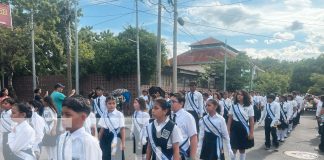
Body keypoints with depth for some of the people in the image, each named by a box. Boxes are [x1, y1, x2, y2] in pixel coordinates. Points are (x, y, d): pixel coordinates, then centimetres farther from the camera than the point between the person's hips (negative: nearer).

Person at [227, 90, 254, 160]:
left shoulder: (249, 107, -3)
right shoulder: (233, 106, 2)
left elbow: (251, 120, -2)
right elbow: (230, 119, 2)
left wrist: (251, 132, -6)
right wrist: (228, 130, -2)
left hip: (244, 129, -1)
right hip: (234, 128, 1)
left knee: (242, 149, 11)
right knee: (233, 148, 5)